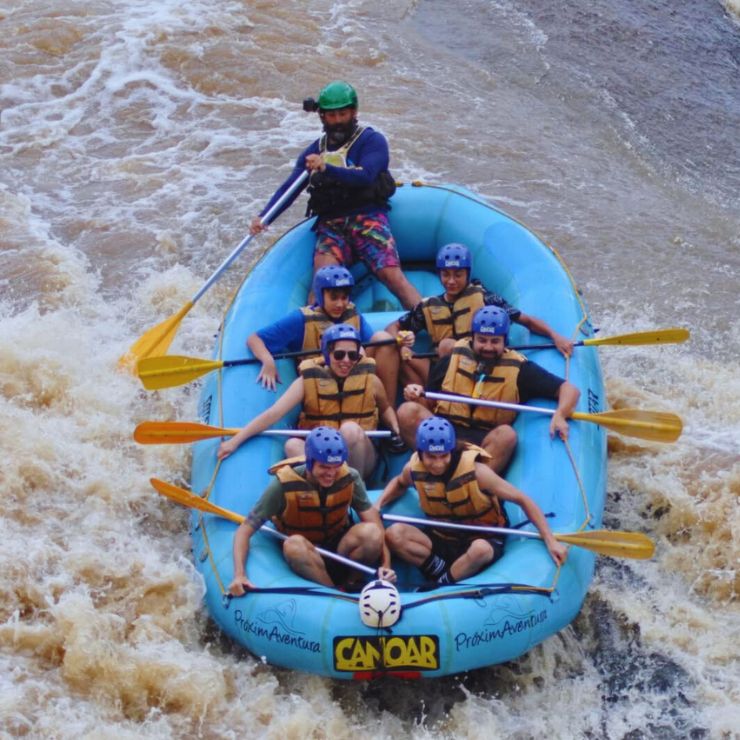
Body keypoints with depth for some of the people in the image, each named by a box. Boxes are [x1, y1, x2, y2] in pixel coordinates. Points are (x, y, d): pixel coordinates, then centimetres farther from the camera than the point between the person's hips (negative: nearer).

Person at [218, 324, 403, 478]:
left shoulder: (370, 380, 3)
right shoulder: (308, 380, -1)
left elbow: (385, 409, 22)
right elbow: (274, 413, -7)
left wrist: (395, 431, 1)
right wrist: (235, 441, -15)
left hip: (360, 459, 0)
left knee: (350, 429, -33)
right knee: (292, 445, -31)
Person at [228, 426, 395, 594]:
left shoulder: (349, 478, -13)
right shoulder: (284, 485, -20)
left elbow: (376, 527, -15)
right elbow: (245, 530, -20)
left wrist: (385, 565, -33)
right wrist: (239, 574, -35)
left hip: (340, 550, 2)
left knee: (370, 532, -30)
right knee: (294, 544, -38)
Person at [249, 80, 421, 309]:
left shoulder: (372, 140, 4)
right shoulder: (314, 152, 19)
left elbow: (365, 176, -14)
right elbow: (289, 188, 12)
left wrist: (327, 169, -29)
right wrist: (264, 217, -5)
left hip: (367, 217, -3)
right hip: (330, 225, 3)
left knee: (392, 275, -20)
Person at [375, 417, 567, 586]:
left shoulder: (475, 470, -22)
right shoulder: (414, 469, -10)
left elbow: (523, 500, -16)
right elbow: (399, 483, 18)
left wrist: (550, 541, -21)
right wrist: (377, 506, 0)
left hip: (483, 539, -3)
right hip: (443, 540, 4)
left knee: (480, 550, -41)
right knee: (394, 534, -22)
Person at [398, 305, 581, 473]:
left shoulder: (518, 368, 7)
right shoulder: (453, 359, 10)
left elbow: (569, 390, 3)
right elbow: (429, 403, 14)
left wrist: (560, 416, -18)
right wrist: (417, 396, -9)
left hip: (484, 442, -1)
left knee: (506, 434, -35)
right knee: (408, 411, -26)